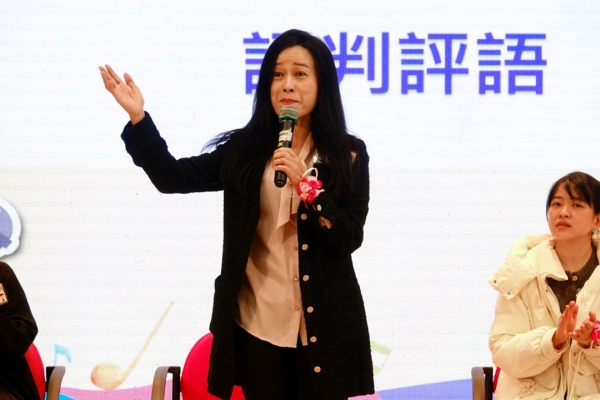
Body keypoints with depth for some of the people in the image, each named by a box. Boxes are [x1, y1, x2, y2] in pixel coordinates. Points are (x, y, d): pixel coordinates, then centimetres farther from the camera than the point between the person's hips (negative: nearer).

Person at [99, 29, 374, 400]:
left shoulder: (348, 154, -1)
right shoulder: (245, 149, 4)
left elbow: (350, 239, -8)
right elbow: (174, 177, 0)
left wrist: (305, 184, -19)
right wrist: (138, 117, -9)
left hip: (325, 327, -1)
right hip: (257, 326, 2)